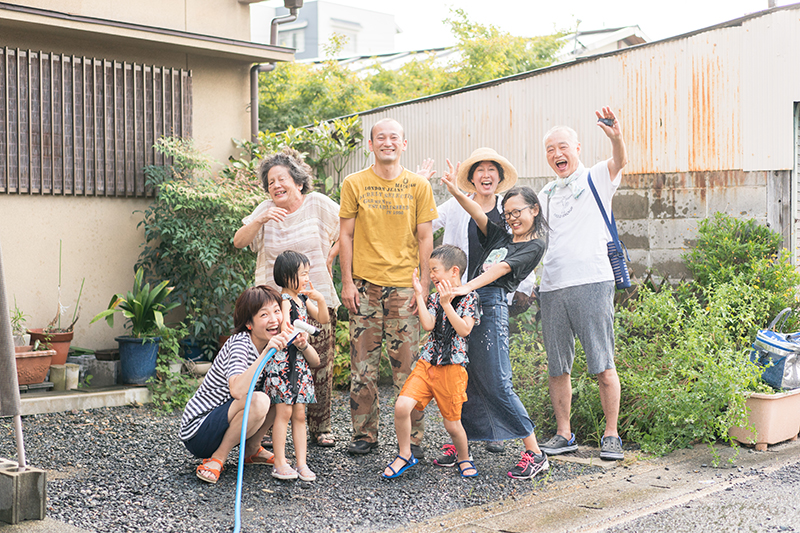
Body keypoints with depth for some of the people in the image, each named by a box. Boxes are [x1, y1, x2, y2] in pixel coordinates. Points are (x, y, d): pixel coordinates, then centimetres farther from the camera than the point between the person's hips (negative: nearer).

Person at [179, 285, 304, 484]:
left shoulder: (273, 343, 1)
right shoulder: (240, 343, -22)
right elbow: (237, 390, -39)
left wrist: (303, 346, -21)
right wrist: (266, 353, -43)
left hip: (224, 421, 8)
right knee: (258, 401, -32)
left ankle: (252, 450, 11)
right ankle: (217, 459, -15)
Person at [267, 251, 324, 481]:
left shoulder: (303, 298, 11)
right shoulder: (284, 299, -12)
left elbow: (323, 319, 12)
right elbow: (285, 330, -23)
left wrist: (320, 300, -4)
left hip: (300, 362, 7)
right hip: (283, 360, -7)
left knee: (299, 414, 6)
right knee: (283, 412, -4)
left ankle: (301, 463, 9)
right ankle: (279, 464, 1)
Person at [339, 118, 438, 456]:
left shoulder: (418, 186, 5)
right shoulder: (354, 184, 5)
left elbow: (424, 238, 6)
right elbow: (346, 235, 6)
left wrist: (425, 284, -1)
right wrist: (347, 282, -1)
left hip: (404, 285, 0)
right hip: (364, 285, 1)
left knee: (408, 365, -1)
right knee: (362, 365, 3)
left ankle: (412, 438, 9)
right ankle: (364, 435, 15)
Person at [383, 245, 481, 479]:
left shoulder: (469, 298, -4)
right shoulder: (435, 296, 10)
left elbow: (464, 330, -17)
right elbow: (428, 325, -5)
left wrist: (446, 304, -21)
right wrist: (419, 295, -4)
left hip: (452, 366, -4)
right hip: (427, 362, 4)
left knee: (452, 422, 4)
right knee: (402, 406, -14)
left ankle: (464, 459, 33)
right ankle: (404, 455, 6)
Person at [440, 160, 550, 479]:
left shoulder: (534, 246, 1)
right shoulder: (500, 238, 22)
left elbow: (501, 268, -12)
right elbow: (479, 215, 11)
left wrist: (466, 287, -25)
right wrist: (456, 192, -7)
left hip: (492, 306, -7)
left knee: (496, 386, -10)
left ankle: (535, 454, -4)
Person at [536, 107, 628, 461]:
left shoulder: (597, 179, 6)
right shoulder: (547, 194, 21)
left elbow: (620, 161, -15)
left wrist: (616, 137, -37)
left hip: (591, 282, -5)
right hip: (551, 286, 5)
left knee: (602, 366, -4)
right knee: (557, 368, 8)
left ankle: (611, 435, 5)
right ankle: (563, 434, 18)